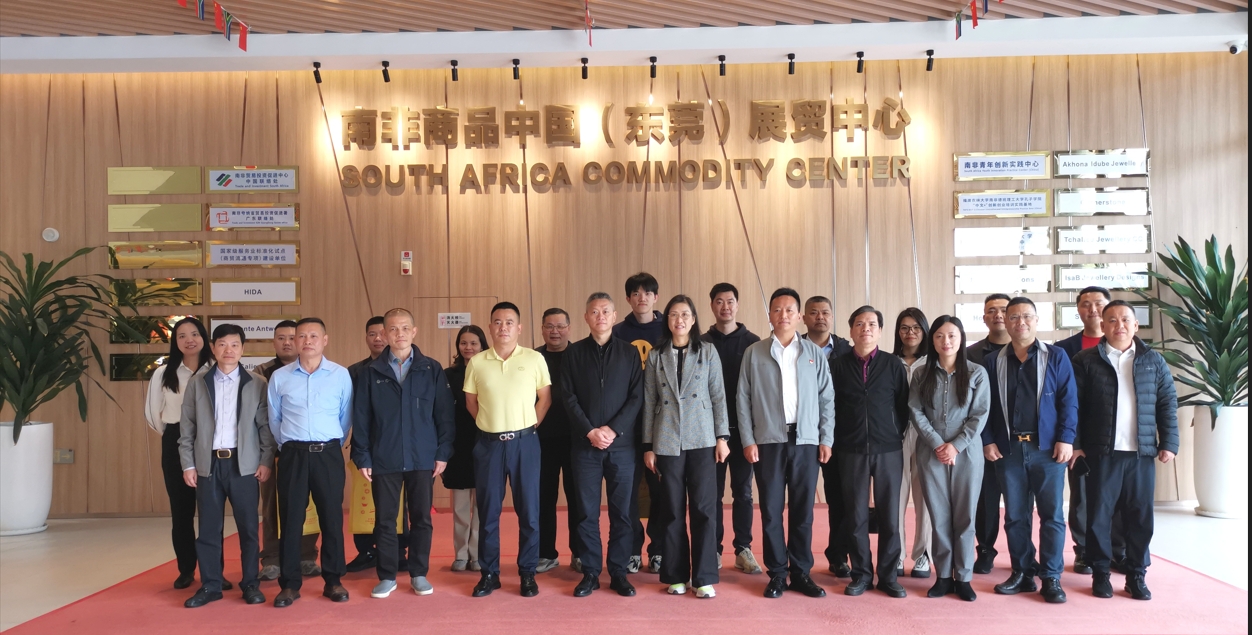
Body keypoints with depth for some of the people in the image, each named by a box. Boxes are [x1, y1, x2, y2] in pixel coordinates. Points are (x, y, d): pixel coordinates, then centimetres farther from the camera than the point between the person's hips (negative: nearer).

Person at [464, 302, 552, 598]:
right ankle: (489, 573, 19)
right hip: (489, 443, 1)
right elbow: (471, 402, 11)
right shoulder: (476, 362, 2)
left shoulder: (535, 359, -1)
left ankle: (528, 573, 16)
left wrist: (527, 428, 5)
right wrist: (491, 425, 9)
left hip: (524, 442, -1)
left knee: (528, 510, 4)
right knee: (488, 511, 7)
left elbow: (545, 398, 7)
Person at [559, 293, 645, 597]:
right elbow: (568, 398, 1)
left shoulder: (629, 352, 6)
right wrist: (590, 431, -11)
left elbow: (637, 397, 0)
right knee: (587, 512, 4)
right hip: (584, 443, 0)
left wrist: (613, 429, -12)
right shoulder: (574, 352, 6)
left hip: (622, 443, 0)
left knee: (621, 511, 4)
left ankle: (618, 572, 14)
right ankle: (590, 573, 14)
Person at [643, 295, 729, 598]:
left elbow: (718, 396, 4)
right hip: (667, 443, 1)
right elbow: (649, 402, 6)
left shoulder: (708, 352, 4)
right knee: (673, 510, 6)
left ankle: (704, 577, 7)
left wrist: (722, 437, -3)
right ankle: (676, 575, 15)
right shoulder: (656, 356, 6)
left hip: (701, 440, -1)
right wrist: (648, 446, 3)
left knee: (703, 508, 0)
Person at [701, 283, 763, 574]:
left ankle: (743, 549, 15)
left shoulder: (752, 342, 2)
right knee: (712, 492, 6)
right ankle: (713, 549, 15)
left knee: (743, 492, 6)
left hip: (743, 428, 0)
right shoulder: (701, 343, 2)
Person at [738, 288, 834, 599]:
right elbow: (744, 399, 3)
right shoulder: (754, 353, 4)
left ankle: (801, 573, 17)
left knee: (803, 510, 6)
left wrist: (826, 439, 1)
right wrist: (748, 440, -3)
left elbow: (827, 398, 7)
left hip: (806, 441, 1)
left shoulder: (814, 352, 6)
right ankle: (777, 574, 14)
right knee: (771, 510, 4)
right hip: (768, 441, -1)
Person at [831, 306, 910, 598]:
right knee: (856, 517, 5)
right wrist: (837, 441, 2)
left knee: (889, 516, 5)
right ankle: (861, 574, 17)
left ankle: (888, 575, 17)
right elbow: (830, 405, 4)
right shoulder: (839, 365, 2)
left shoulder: (894, 365, 3)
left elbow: (904, 406, 7)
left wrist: (897, 436, 1)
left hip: (888, 450, 0)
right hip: (851, 451, 0)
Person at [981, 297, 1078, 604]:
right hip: (1007, 449, 2)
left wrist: (1066, 439, -10)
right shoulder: (993, 362, 8)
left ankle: (1051, 578, 9)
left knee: (1052, 514, 1)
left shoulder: (1056, 357, 3)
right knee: (1015, 515, 7)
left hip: (1047, 448, -2)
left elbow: (1068, 401, -2)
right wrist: (987, 441, -2)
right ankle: (1022, 573, 16)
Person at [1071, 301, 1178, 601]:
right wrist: (1074, 443, -7)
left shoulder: (1154, 361, 7)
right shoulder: (1086, 361, 0)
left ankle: (1137, 575, 19)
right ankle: (1101, 574, 15)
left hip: (1141, 452, 2)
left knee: (1140, 516, 7)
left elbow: (1168, 404, 7)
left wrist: (1169, 443, 0)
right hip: (1102, 452, -2)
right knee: (1099, 515, 4)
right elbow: (1073, 405, -2)